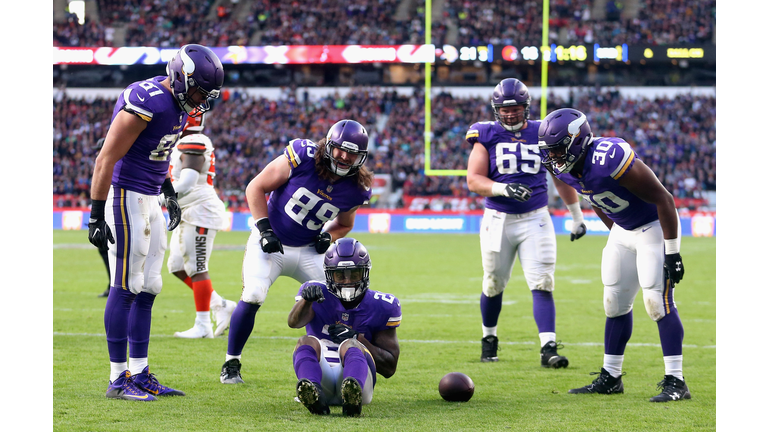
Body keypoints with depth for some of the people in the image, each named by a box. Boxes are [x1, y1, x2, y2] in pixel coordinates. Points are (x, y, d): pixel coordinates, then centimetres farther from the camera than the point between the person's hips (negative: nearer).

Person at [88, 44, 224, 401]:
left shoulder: (178, 104, 7)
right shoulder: (146, 102, -22)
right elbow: (106, 159, -21)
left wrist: (170, 193, 28)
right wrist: (96, 215, -21)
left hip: (149, 200, 9)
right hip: (125, 197, -9)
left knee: (147, 290, 10)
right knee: (126, 288, -5)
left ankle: (139, 375, 16)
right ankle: (118, 379, 1)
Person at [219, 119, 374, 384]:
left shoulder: (356, 189, -7)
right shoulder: (302, 158, -20)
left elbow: (344, 224, 15)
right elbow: (256, 187, -11)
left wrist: (329, 236, -8)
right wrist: (264, 229, -17)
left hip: (307, 250, 4)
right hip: (270, 243, -4)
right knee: (252, 297, -20)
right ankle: (231, 364, -2)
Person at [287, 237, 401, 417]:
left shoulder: (381, 306, 9)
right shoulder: (318, 293, 9)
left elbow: (389, 368, 8)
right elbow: (294, 322, -14)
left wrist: (358, 339, -8)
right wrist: (307, 299, -37)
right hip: (322, 379, 1)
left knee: (350, 346, -32)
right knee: (306, 342, -28)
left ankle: (353, 397, -68)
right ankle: (313, 394, -62)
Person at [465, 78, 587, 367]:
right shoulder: (487, 136, -1)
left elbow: (561, 178, 13)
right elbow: (474, 180, -8)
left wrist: (577, 217, 16)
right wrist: (503, 188, -26)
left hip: (535, 219, 0)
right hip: (498, 220, 0)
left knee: (542, 284, -11)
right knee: (493, 285, 11)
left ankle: (548, 348, -16)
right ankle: (489, 338, 34)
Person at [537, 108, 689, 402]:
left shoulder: (610, 159, -33)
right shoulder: (564, 167, -7)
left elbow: (663, 199, -26)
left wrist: (672, 253, -23)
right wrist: (616, 237, 19)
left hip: (654, 227, -8)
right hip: (623, 231, 8)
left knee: (658, 301, -14)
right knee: (615, 303, 10)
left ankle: (675, 382, -12)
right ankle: (610, 378, 19)